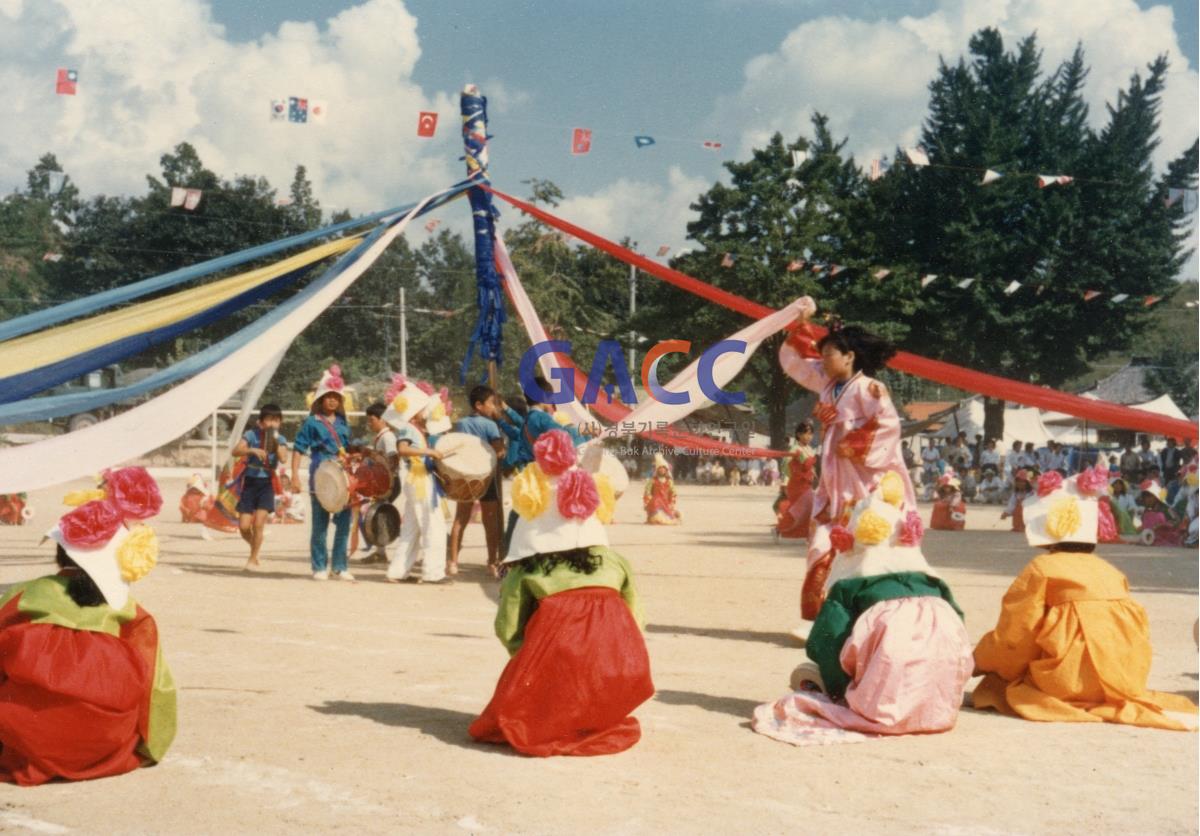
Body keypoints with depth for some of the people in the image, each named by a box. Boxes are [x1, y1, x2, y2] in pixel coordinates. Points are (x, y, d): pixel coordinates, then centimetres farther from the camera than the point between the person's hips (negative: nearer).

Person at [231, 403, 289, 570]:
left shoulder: (280, 440, 2)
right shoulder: (251, 435, -3)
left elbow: (283, 459, -15)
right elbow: (236, 451, -17)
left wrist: (276, 441, -18)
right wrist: (253, 450, -32)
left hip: (267, 483, 0)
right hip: (250, 481, 0)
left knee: (258, 524, -11)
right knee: (244, 526, -2)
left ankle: (253, 559, 6)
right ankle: (255, 547, 30)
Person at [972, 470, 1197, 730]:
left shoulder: (1041, 570, -3)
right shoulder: (1111, 572, 14)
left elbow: (1015, 637, -3)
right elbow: (1134, 634, 15)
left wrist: (979, 661, 13)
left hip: (1066, 685, -7)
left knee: (998, 683, 5)